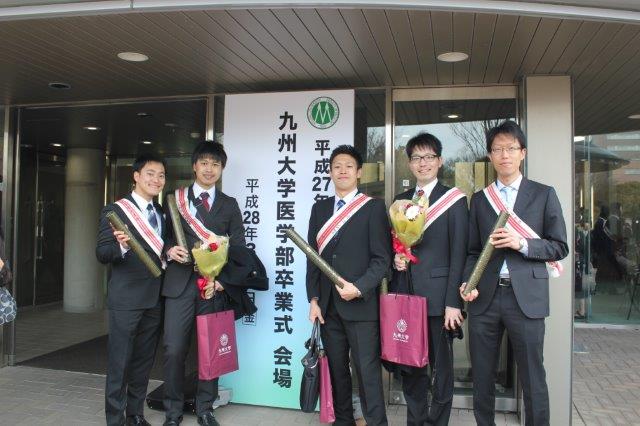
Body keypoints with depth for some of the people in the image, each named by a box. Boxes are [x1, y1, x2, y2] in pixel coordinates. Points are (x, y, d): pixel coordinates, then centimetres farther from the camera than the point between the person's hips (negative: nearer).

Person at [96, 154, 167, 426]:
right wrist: (121, 246, -32)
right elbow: (102, 254, -13)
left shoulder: (162, 214, 12)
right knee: (119, 362, 2)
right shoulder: (115, 211, -7)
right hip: (126, 298, -6)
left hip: (154, 298, 6)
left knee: (143, 361, 15)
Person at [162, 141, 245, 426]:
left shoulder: (229, 205, 11)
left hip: (215, 284, 1)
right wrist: (169, 250, -12)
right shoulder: (174, 199, 10)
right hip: (180, 282, -1)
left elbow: (238, 247, 6)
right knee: (174, 350, -2)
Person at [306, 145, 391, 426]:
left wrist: (359, 288, -17)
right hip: (328, 305, 5)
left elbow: (382, 258, -5)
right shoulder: (319, 208, 13)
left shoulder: (373, 207, 0)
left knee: (368, 371, -3)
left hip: (360, 304, -4)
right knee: (337, 370, 12)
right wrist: (313, 300, 4)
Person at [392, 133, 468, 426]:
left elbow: (459, 253, -7)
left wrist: (453, 302, -13)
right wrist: (396, 258, -4)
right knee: (410, 367, 12)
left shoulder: (454, 199, -2)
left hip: (438, 297, -4)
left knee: (441, 366, 7)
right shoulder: (400, 201, 13)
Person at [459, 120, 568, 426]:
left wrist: (522, 243, -13)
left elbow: (559, 247, 3)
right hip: (484, 297, 3)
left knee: (532, 378, 2)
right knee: (482, 377, 10)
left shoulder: (544, 194, 5)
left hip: (526, 297, -2)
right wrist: (468, 283, -5)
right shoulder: (479, 199, 12)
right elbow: (473, 251, 12)